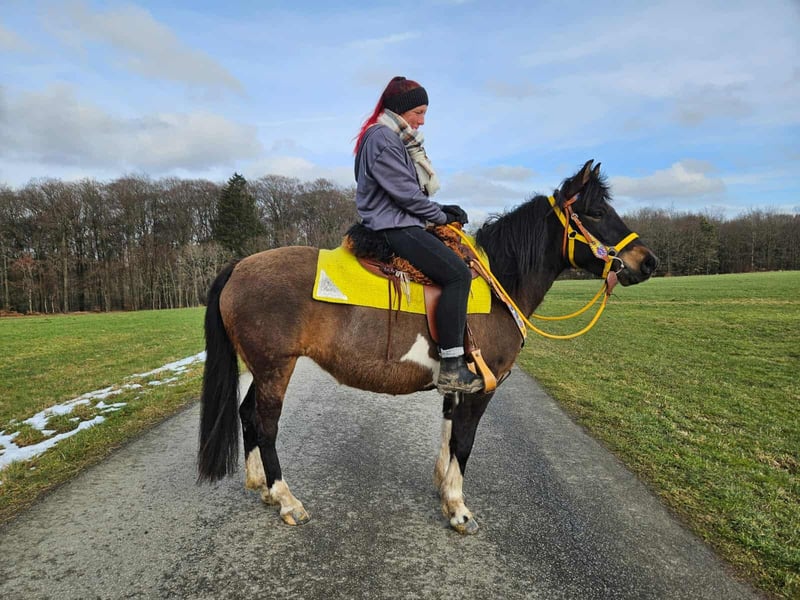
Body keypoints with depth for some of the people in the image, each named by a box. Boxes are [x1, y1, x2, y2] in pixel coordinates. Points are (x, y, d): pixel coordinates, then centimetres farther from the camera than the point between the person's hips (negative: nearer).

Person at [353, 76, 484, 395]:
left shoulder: (398, 138, 20)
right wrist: (440, 215, -4)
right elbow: (406, 193, -17)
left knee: (457, 261, 14)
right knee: (458, 274, -21)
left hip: (398, 223, 11)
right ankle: (451, 368, -21)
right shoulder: (382, 138, -12)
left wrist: (442, 210, 7)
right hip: (393, 226, -11)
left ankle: (462, 349, 14)